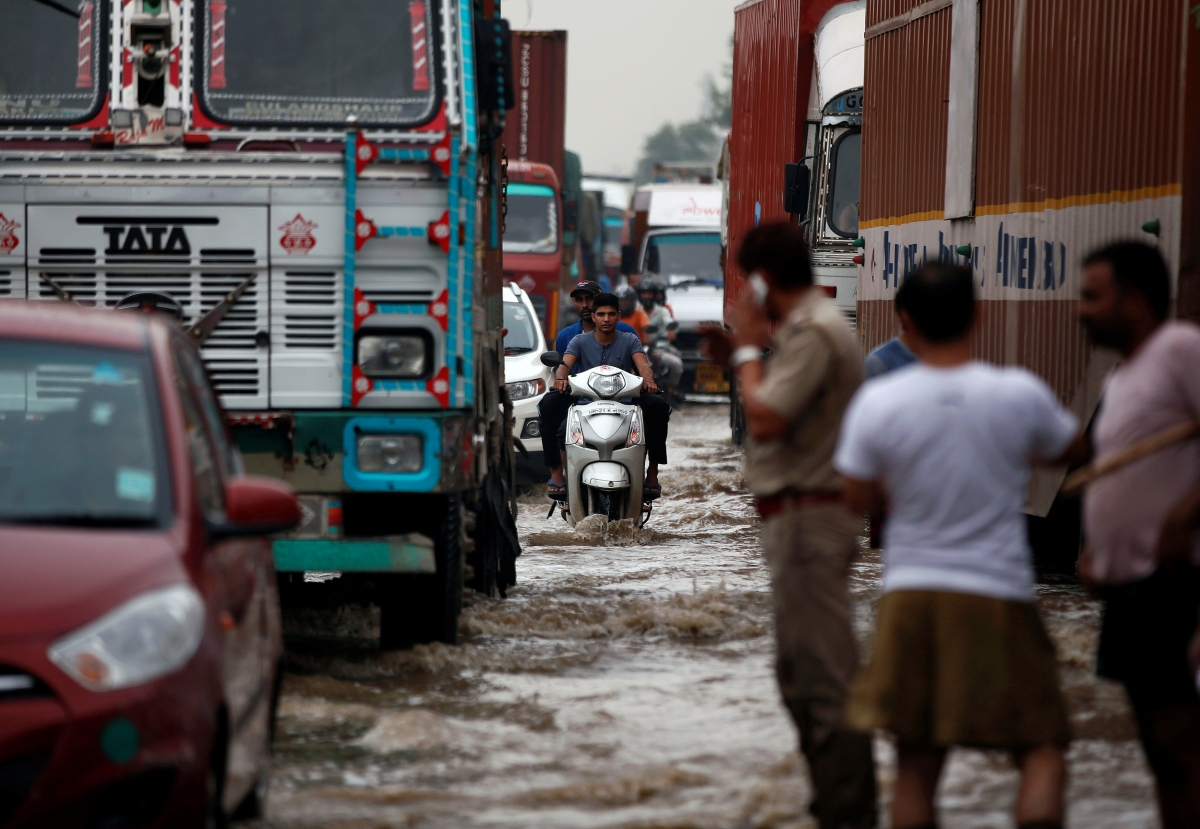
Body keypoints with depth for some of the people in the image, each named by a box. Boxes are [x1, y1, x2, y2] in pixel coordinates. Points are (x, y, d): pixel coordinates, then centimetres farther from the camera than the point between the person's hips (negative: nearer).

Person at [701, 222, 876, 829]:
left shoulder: (813, 334, -17)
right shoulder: (810, 327, 17)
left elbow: (766, 420, -23)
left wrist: (749, 351, -9)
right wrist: (739, 359, 14)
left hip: (807, 520, -11)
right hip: (803, 519, 11)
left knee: (822, 676, -11)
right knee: (803, 675, 18)